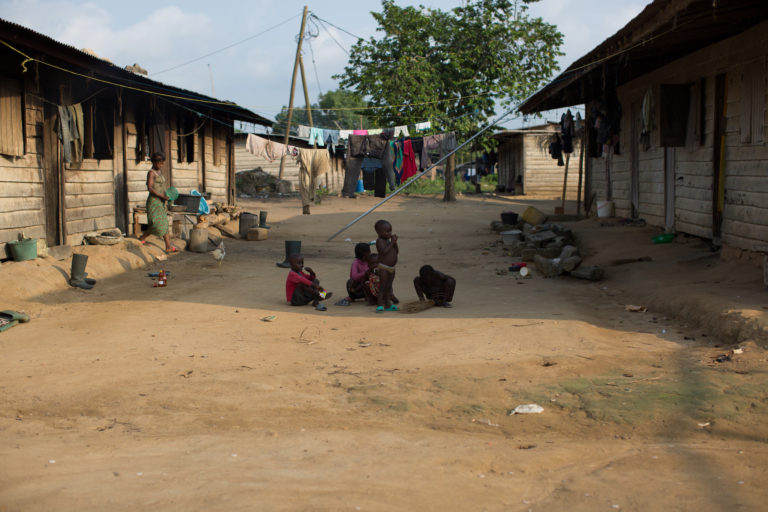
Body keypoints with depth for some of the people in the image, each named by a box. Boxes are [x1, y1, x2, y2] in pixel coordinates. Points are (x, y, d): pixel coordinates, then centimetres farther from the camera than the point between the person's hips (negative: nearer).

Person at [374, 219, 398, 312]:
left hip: (391, 268, 8)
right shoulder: (380, 240, -11)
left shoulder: (388, 240, 13)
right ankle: (380, 305, -4)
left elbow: (397, 251, 12)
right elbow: (384, 252, -24)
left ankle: (388, 305, 18)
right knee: (383, 286, -7)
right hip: (383, 267, -8)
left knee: (389, 287, 12)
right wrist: (392, 243, -17)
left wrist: (395, 243, -3)